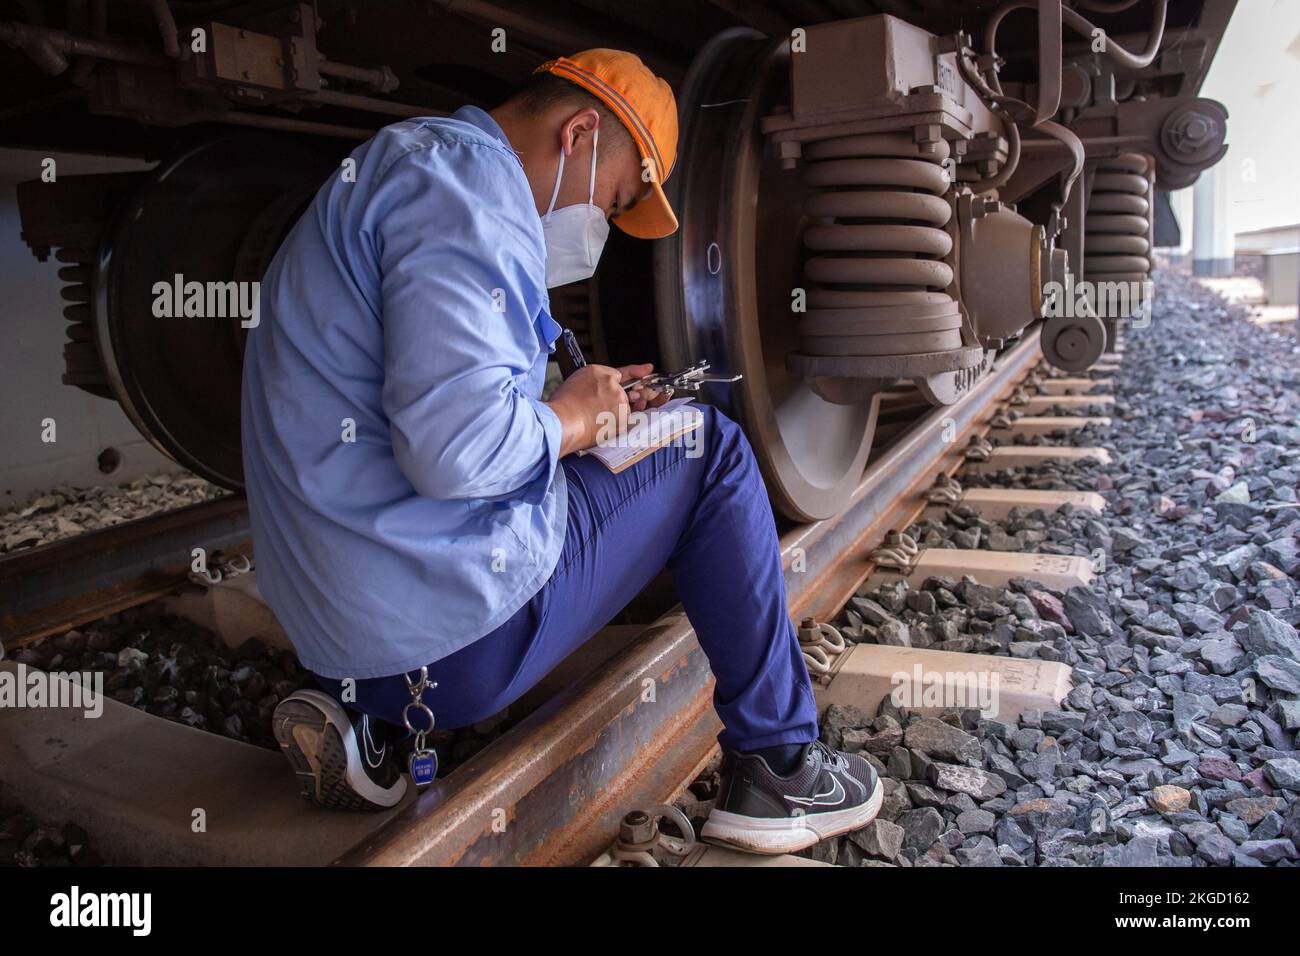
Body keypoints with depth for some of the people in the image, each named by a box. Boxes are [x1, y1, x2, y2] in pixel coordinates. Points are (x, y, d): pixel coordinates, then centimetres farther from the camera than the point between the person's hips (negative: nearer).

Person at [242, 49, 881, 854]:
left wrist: (585, 400, 15)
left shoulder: (410, 166, 19)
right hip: (456, 630, -10)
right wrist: (569, 420, -7)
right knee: (710, 450, 3)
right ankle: (777, 766, 12)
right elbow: (456, 446, -27)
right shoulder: (467, 183, -15)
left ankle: (369, 720, 13)